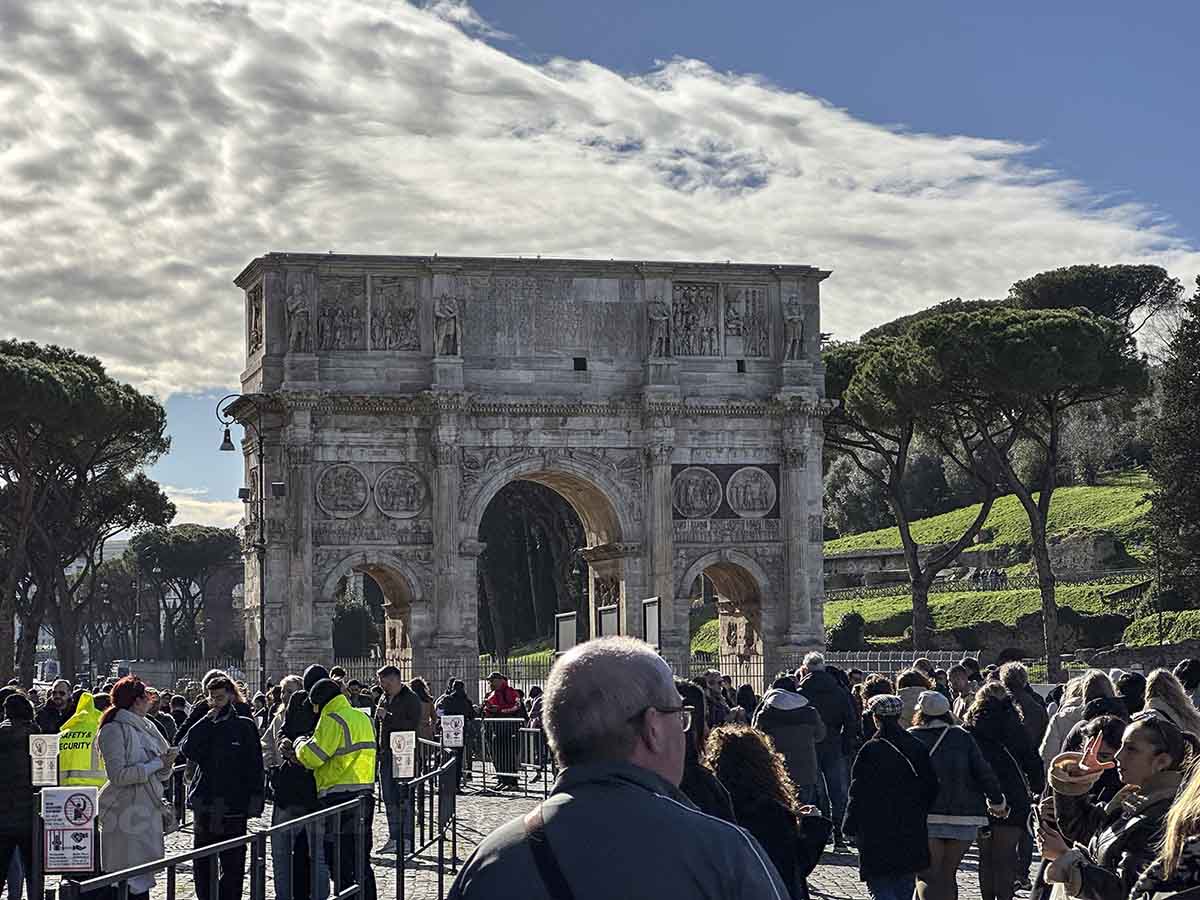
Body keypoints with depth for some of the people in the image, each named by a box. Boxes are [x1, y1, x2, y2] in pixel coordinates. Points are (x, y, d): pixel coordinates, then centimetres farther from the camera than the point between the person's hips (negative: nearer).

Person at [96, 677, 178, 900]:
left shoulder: (147, 727, 13)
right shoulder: (114, 730, -9)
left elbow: (162, 776, 18)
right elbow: (118, 775, -19)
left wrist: (167, 763, -5)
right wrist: (158, 763, -14)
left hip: (149, 811, 8)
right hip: (127, 813, -8)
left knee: (142, 879, 10)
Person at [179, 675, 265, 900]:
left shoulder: (245, 726, 0)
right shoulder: (203, 725, 10)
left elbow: (255, 766, -1)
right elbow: (186, 750, -7)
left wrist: (255, 800, -8)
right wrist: (206, 721, -9)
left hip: (233, 807, -4)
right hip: (205, 804, 4)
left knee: (232, 864, 1)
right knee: (202, 864, 10)